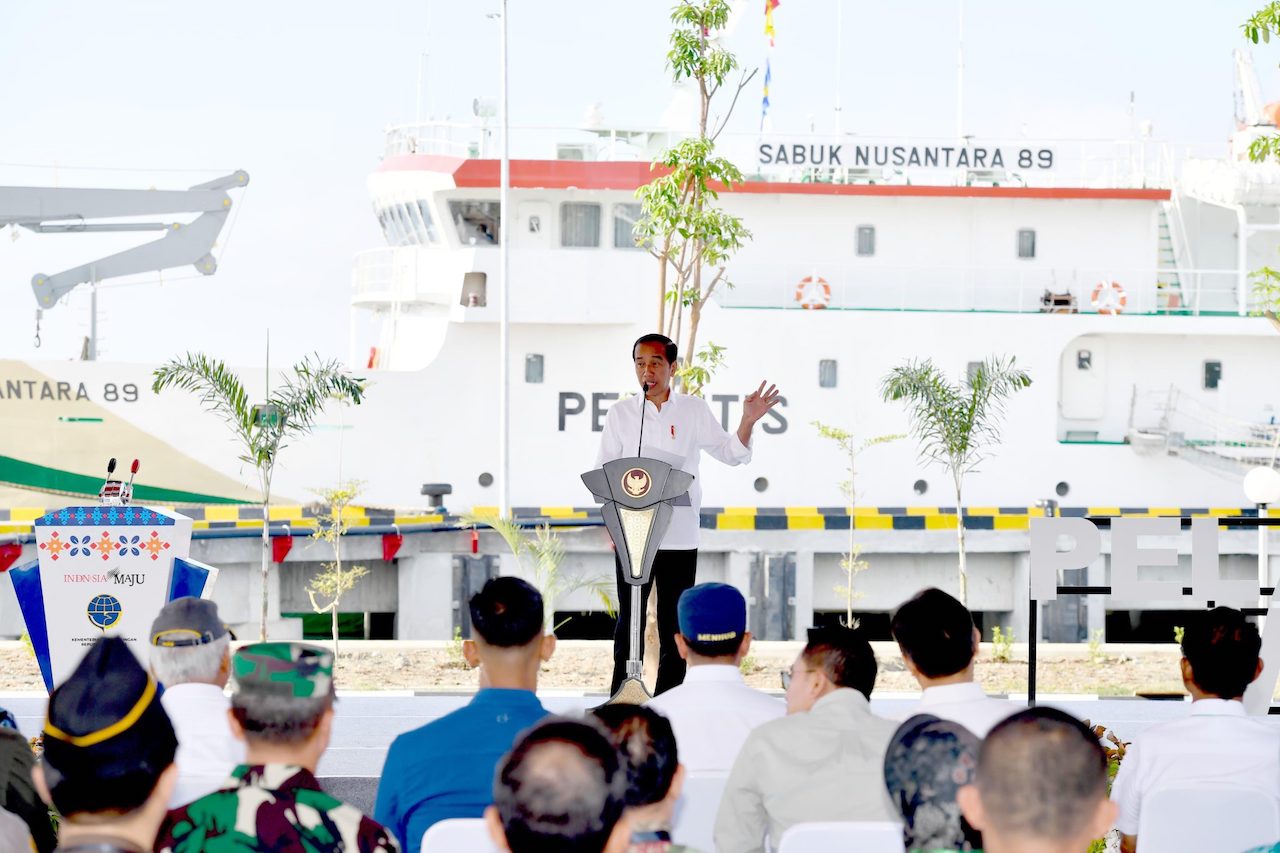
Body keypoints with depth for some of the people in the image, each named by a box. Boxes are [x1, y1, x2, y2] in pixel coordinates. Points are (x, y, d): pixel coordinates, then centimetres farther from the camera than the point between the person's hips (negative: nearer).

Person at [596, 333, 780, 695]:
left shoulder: (694, 411, 6)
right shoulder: (621, 413, 5)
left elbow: (731, 454, 10)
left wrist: (748, 421, -8)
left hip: (679, 537, 1)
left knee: (674, 623, 4)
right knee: (629, 621, 1)